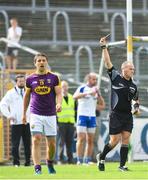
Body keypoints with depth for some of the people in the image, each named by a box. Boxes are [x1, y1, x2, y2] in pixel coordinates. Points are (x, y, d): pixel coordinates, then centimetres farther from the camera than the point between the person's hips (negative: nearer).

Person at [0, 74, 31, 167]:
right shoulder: (11, 93, 2)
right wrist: (8, 115, -7)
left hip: (27, 122, 3)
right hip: (16, 123, -3)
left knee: (27, 143, 3)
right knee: (15, 144, -5)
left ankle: (28, 161, 9)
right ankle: (16, 162, 1)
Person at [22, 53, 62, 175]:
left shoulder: (54, 77, 3)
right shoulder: (30, 79, 5)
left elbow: (59, 93, -3)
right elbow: (27, 96, 16)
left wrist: (59, 104, -24)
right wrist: (24, 113, 18)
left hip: (51, 115, 1)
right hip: (36, 114, 0)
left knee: (52, 143, 5)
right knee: (36, 140, -14)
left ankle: (50, 163, 32)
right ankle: (37, 168, -17)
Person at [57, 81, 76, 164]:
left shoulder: (71, 97, 16)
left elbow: (74, 110, 22)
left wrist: (75, 122, 16)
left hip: (70, 123, 5)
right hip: (61, 123, -5)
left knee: (70, 142, 5)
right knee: (61, 142, -5)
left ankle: (70, 159, 9)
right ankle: (61, 159, -2)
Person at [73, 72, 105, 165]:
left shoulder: (96, 89, 11)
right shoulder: (82, 88, -5)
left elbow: (102, 103, 7)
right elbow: (75, 96, -26)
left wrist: (98, 94, -10)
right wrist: (88, 93, -36)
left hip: (92, 116, 5)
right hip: (82, 115, -5)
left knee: (90, 140, 4)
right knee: (81, 138, -10)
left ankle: (88, 160, 8)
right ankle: (79, 160, -9)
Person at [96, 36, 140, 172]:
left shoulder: (133, 85, 11)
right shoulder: (115, 77, -2)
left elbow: (136, 99, 28)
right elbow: (108, 62, -7)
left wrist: (137, 107, 8)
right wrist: (104, 47, -10)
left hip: (128, 116, 4)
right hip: (116, 115, -4)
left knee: (126, 140, -3)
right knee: (114, 141, -5)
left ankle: (122, 165, 2)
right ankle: (101, 157, 19)